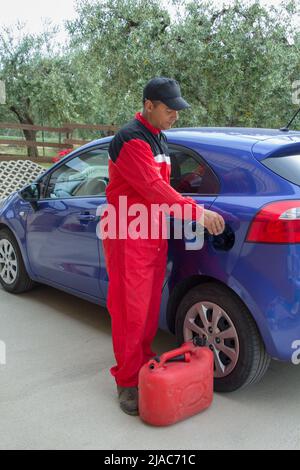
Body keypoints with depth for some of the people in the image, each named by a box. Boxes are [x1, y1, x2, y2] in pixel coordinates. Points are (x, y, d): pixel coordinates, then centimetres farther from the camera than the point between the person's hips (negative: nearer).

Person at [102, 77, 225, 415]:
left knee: (150, 305, 14)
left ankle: (144, 361, 29)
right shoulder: (131, 140, -15)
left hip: (155, 233, 9)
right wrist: (197, 212, -23)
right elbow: (153, 188, -23)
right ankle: (127, 381, 6)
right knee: (130, 309, -4)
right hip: (128, 234, -9)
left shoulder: (159, 139, 16)